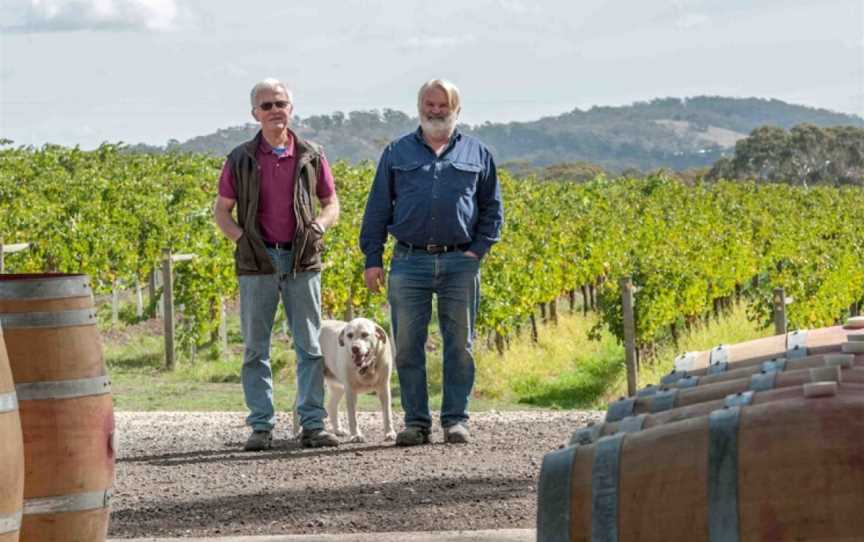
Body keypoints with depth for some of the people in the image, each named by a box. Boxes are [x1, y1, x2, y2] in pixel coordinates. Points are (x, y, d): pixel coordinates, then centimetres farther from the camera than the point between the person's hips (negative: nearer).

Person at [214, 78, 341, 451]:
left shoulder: (310, 157, 6)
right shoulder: (241, 160, 4)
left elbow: (331, 204, 14)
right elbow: (221, 210, 9)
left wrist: (318, 226, -6)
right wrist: (241, 237, -7)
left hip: (302, 261, 1)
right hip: (257, 262, 0)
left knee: (310, 346, 0)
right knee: (255, 349, 2)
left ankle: (312, 425, 3)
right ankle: (261, 426, 6)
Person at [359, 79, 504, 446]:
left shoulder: (477, 154, 13)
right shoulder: (397, 153, 12)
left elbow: (492, 209, 14)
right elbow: (378, 209, 10)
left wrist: (478, 251, 0)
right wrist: (372, 259, 2)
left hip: (460, 263, 0)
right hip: (409, 263, 0)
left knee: (459, 345, 1)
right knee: (408, 346, -1)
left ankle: (456, 419, 7)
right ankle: (416, 422, 5)